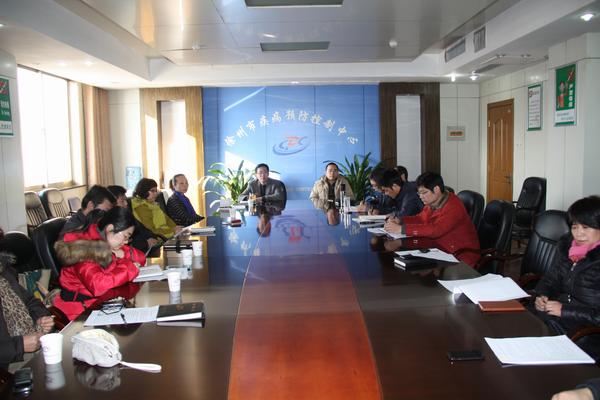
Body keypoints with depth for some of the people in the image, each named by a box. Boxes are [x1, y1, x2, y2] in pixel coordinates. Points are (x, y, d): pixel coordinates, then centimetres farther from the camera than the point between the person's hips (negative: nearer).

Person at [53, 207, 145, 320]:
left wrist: (124, 254, -8)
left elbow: (141, 258, 13)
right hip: (83, 307, -7)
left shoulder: (109, 245, 4)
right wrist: (129, 268, -19)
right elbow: (97, 285, -32)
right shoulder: (84, 247, -18)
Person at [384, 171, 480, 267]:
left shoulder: (453, 206, -24)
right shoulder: (432, 202, 1)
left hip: (461, 256, -7)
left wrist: (401, 229, -34)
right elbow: (421, 218, 16)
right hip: (441, 250, 7)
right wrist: (399, 221, -4)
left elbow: (435, 230, -35)